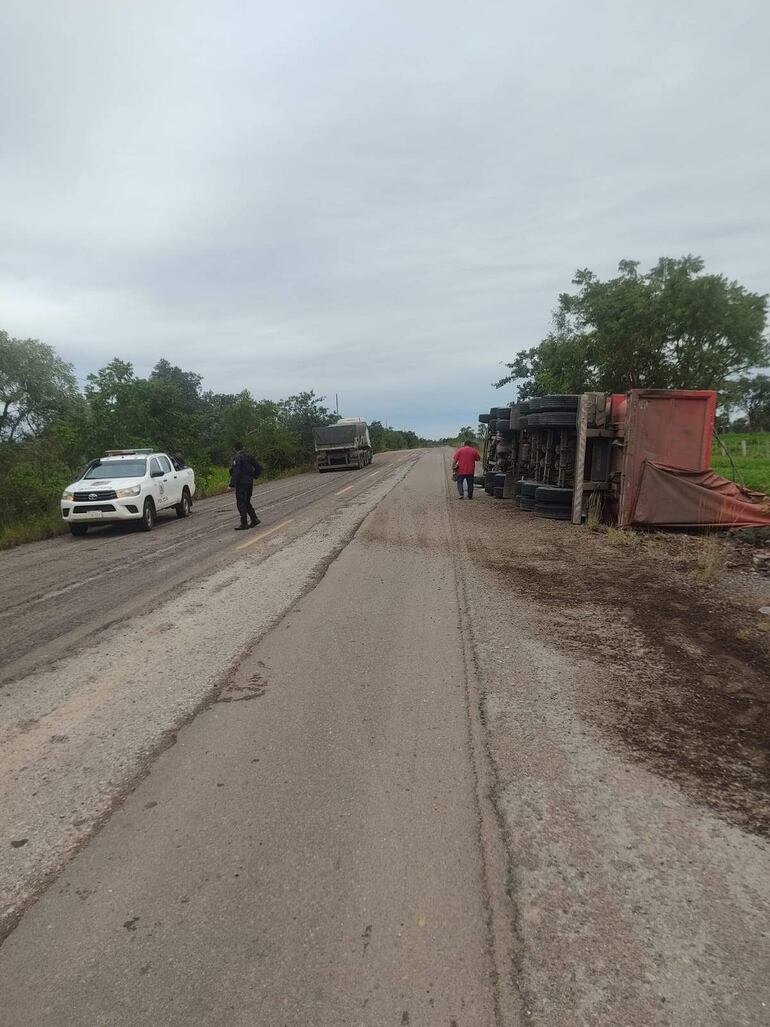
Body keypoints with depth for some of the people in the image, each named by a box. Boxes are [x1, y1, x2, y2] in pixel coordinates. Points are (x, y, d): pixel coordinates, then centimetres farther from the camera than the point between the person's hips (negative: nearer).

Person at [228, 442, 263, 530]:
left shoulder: (237, 458, -13)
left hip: (241, 483, -7)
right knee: (247, 502, 18)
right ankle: (254, 519, 12)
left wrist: (231, 485, -21)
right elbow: (259, 467, 10)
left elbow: (236, 472, -22)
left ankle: (244, 523, -2)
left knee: (241, 503, -2)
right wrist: (253, 476, 16)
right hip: (250, 482, 7)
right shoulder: (249, 456, 8)